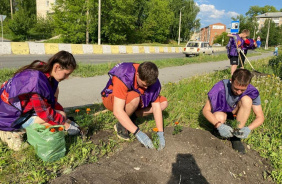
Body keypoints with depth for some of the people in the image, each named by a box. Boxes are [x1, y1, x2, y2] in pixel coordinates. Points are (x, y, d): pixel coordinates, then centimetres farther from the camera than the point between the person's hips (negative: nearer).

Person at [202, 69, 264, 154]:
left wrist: (248, 129, -38)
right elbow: (206, 110, -28)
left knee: (247, 100, -29)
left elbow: (260, 117, -18)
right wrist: (219, 126, -44)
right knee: (219, 117, -38)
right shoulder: (221, 87, -31)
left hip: (236, 112, 3)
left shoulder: (252, 91, -24)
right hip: (221, 111, -2)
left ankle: (236, 136, -19)